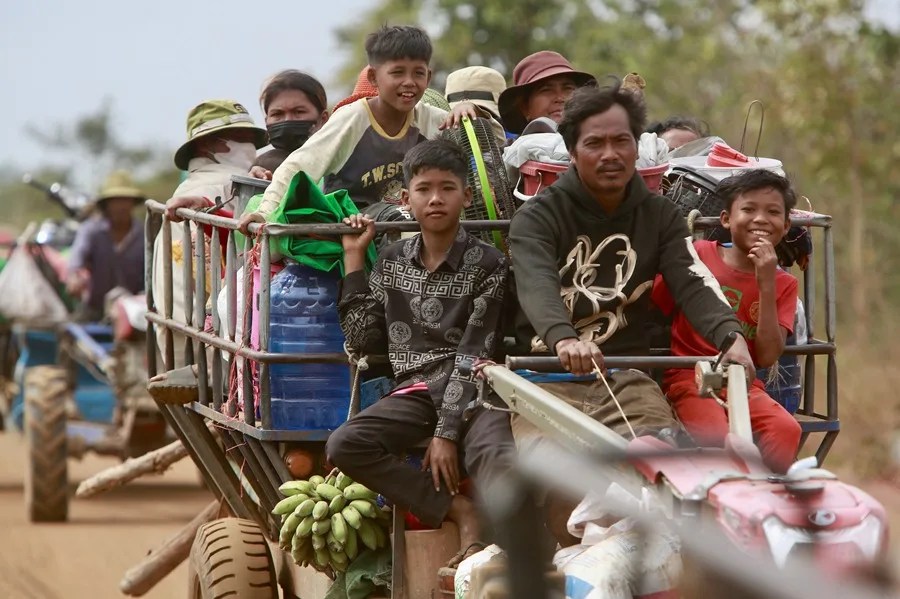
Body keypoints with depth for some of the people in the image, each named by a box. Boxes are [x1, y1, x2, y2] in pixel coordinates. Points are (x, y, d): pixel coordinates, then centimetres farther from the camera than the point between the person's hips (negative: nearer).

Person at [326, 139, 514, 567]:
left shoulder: (486, 263, -1)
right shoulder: (392, 262, 12)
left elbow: (473, 355, -7)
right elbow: (365, 340, 9)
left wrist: (447, 433, -16)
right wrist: (353, 260, 7)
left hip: (471, 392, -4)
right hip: (416, 390, 4)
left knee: (503, 467, -36)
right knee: (343, 446, -25)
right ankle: (457, 510, -21)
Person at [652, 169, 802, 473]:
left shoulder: (783, 285, 7)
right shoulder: (697, 255, 2)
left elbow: (767, 356, -6)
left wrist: (766, 285, -11)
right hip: (689, 378, -3)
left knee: (786, 430, -28)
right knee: (718, 436, -33)